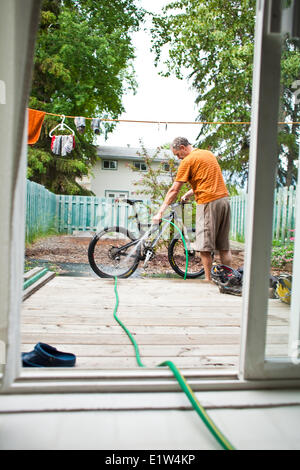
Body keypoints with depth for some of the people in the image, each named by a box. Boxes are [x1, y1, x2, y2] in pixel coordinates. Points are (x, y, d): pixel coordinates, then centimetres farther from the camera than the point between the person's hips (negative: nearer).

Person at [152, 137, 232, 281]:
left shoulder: (188, 161, -4)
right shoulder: (208, 153, 19)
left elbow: (174, 190, -6)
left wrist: (160, 212, -2)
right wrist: (188, 194, 24)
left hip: (208, 202, -8)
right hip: (224, 199, 8)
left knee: (204, 247, -1)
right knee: (224, 246, 11)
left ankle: (209, 280, 2)